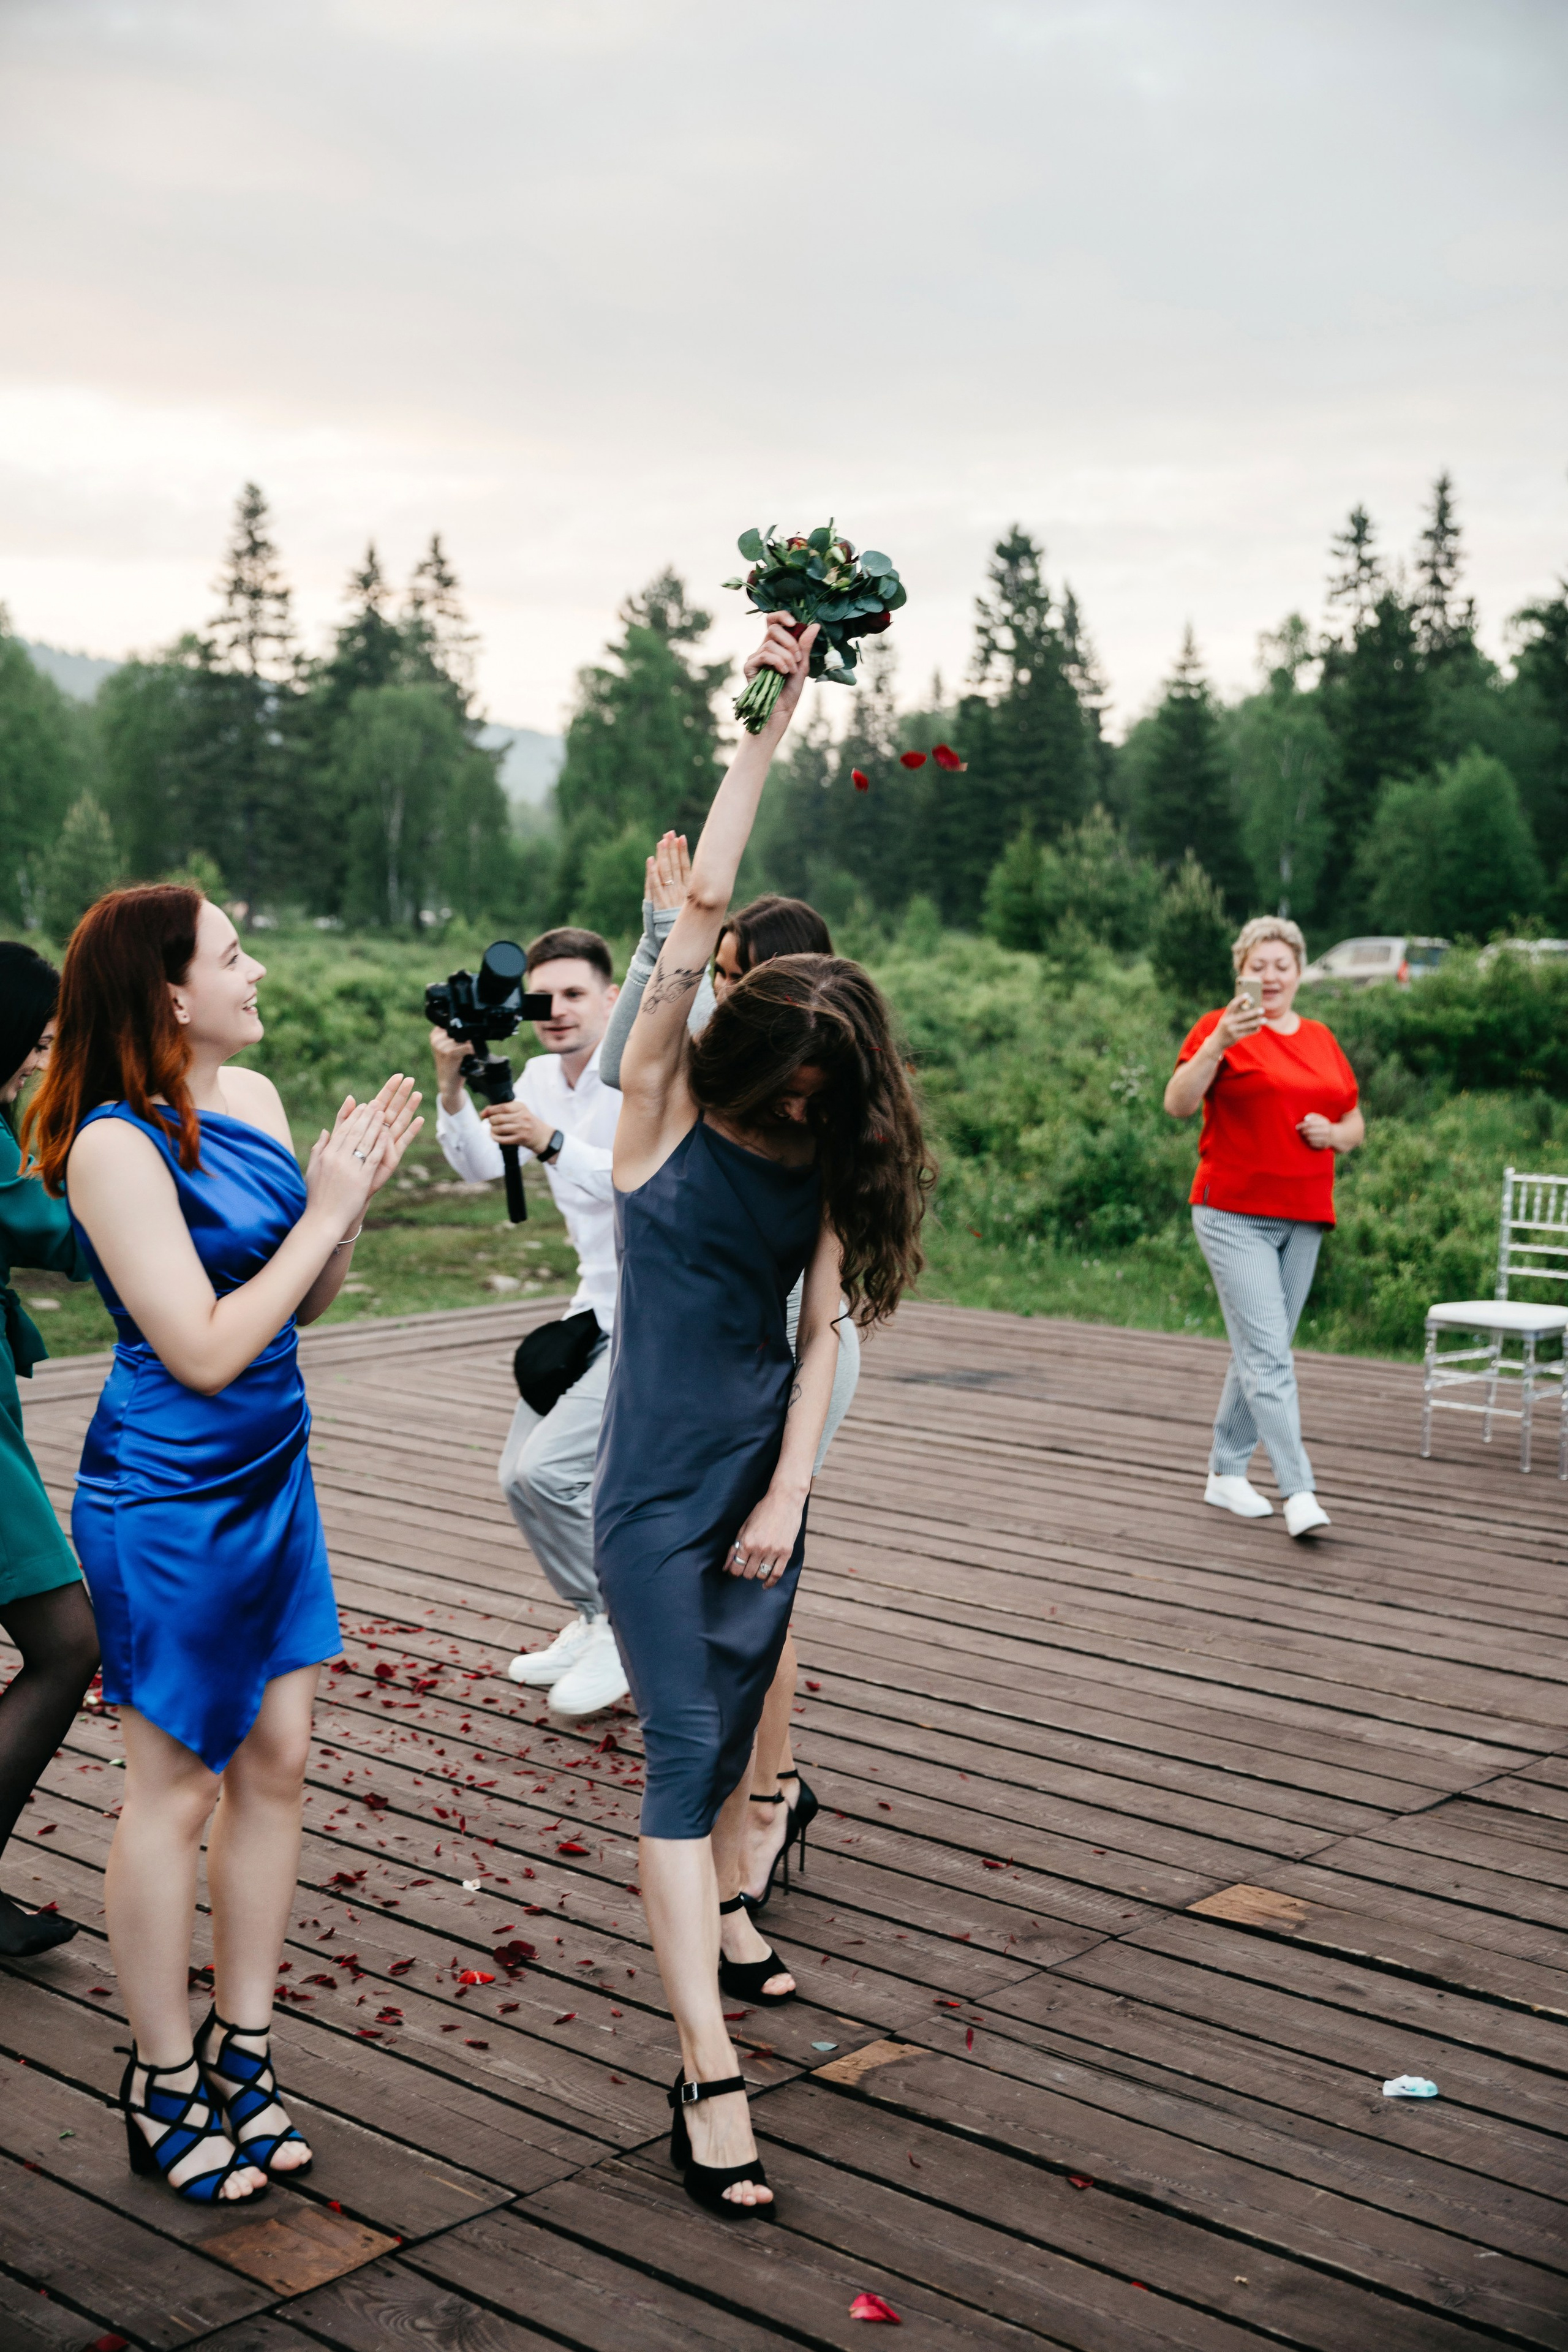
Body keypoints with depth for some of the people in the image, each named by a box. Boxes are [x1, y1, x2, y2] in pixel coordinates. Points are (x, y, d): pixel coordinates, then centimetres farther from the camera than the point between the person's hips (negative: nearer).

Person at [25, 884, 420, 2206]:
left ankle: (242, 2054, 28)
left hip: (270, 1479, 8)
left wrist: (354, 1198, -6)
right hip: (169, 1500, -8)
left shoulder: (250, 1098, 4)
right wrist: (326, 1212, -17)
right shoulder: (115, 1146, -20)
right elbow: (204, 1350, -22)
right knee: (176, 1789, 5)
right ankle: (165, 2086, 23)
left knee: (277, 1759, 12)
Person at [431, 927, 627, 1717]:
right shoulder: (541, 1077, 6)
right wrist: (453, 1088, -16)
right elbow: (481, 1166, -1)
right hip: (597, 1306, 9)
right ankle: (594, 1621, 30)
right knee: (519, 1473, 11)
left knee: (548, 1469, -17)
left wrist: (553, 1144, -41)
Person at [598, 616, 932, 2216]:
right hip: (654, 1485, -5)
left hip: (762, 1476, 5)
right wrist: (769, 723, -17)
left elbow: (820, 1336, 2)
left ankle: (719, 1917, 43)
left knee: (732, 1720, 18)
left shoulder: (826, 1166, 3)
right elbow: (701, 909, -17)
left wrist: (786, 1500, -5)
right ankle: (708, 2069, -6)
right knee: (684, 1748, -6)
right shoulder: (667, 1107, -9)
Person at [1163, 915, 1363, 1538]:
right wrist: (1218, 1043, -30)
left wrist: (1334, 1133, -2)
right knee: (1268, 1354, -12)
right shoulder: (1219, 1029, -3)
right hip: (1235, 1215, -6)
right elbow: (1178, 1103, -16)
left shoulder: (1322, 1040, 15)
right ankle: (1298, 1492, -13)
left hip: (1302, 1218, 6)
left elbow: (1355, 1122, 21)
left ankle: (1226, 1473, 25)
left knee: (1258, 1352, 12)